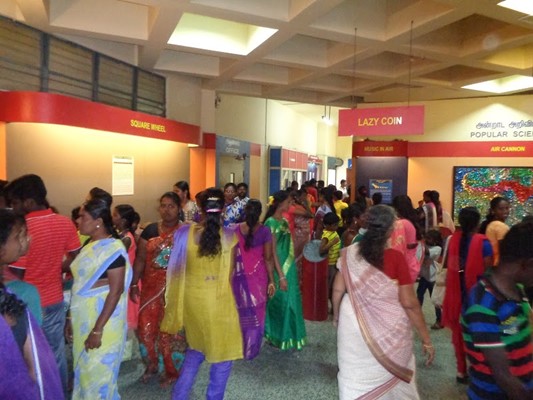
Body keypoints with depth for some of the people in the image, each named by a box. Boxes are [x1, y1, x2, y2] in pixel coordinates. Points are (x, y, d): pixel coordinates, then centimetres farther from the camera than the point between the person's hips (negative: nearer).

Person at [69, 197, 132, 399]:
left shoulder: (112, 249, -18)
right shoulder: (90, 245, 6)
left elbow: (116, 291, -21)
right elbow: (82, 282, 13)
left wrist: (98, 329, -22)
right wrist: (73, 318, 15)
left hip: (103, 319, -8)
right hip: (84, 317, 8)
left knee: (98, 371, 7)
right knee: (85, 368, 20)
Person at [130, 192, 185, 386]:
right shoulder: (150, 230, 3)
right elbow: (140, 259, 6)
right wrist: (134, 284, 4)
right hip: (151, 287, 3)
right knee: (146, 327, 9)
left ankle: (172, 371, 29)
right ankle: (151, 364, 36)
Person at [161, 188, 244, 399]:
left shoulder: (185, 232, -9)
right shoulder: (229, 236, -14)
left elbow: (178, 269, -1)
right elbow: (229, 274, -5)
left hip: (191, 298, 4)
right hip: (218, 299, -4)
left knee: (197, 347, 28)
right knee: (223, 352, 18)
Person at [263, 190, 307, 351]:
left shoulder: (284, 221, 9)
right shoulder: (271, 222, -16)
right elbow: (272, 251, -18)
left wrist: (291, 268, 12)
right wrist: (281, 276, -19)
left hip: (289, 268, 8)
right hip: (279, 270, -8)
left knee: (290, 301, 16)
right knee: (279, 302, 6)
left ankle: (287, 335, 32)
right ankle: (277, 337, 24)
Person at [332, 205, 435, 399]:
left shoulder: (350, 253, -7)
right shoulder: (395, 257, -16)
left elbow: (337, 290, 1)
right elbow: (409, 303, -14)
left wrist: (336, 316, 18)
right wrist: (426, 339, -4)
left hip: (354, 323, 3)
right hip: (389, 328, -2)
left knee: (355, 378, 17)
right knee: (392, 376, 22)